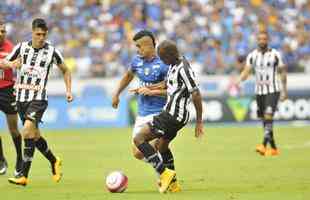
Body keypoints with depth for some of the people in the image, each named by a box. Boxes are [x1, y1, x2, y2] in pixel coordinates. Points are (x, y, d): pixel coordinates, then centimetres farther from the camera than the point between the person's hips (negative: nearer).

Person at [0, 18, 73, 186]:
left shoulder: (51, 51, -2)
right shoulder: (21, 47, 4)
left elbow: (65, 70, 13)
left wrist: (68, 90, 3)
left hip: (39, 98, -4)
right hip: (21, 97, 4)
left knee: (28, 130, -22)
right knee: (34, 135, 12)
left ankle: (24, 176, -23)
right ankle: (54, 161, 38)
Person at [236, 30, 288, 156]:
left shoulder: (275, 54, -3)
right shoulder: (252, 56, 4)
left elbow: (282, 72, 6)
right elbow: (246, 71, -3)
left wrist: (284, 90, 7)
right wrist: (238, 81, -24)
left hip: (273, 90, -4)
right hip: (259, 91, 4)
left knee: (268, 116, -20)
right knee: (264, 120, 8)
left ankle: (264, 145, -29)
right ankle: (274, 149, 19)